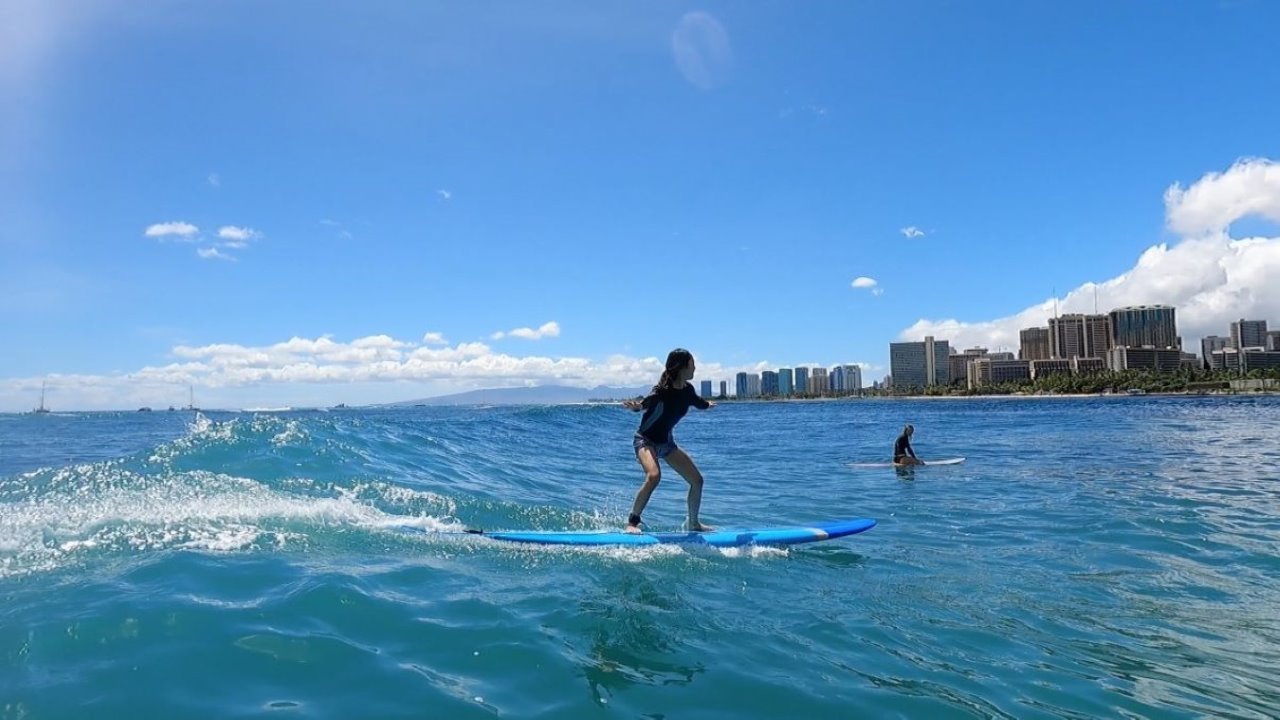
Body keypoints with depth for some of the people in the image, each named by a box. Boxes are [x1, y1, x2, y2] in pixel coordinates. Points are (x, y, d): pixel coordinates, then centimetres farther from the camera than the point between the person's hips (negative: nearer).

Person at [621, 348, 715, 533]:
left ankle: (693, 523, 27)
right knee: (654, 476, -34)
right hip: (645, 440, -8)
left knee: (697, 480, 6)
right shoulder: (662, 391, -24)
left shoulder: (687, 389, -2)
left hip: (667, 442, 8)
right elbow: (645, 403, -43)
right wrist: (636, 406, -66)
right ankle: (632, 522, -20)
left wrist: (708, 405, 43)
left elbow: (697, 402, 23)